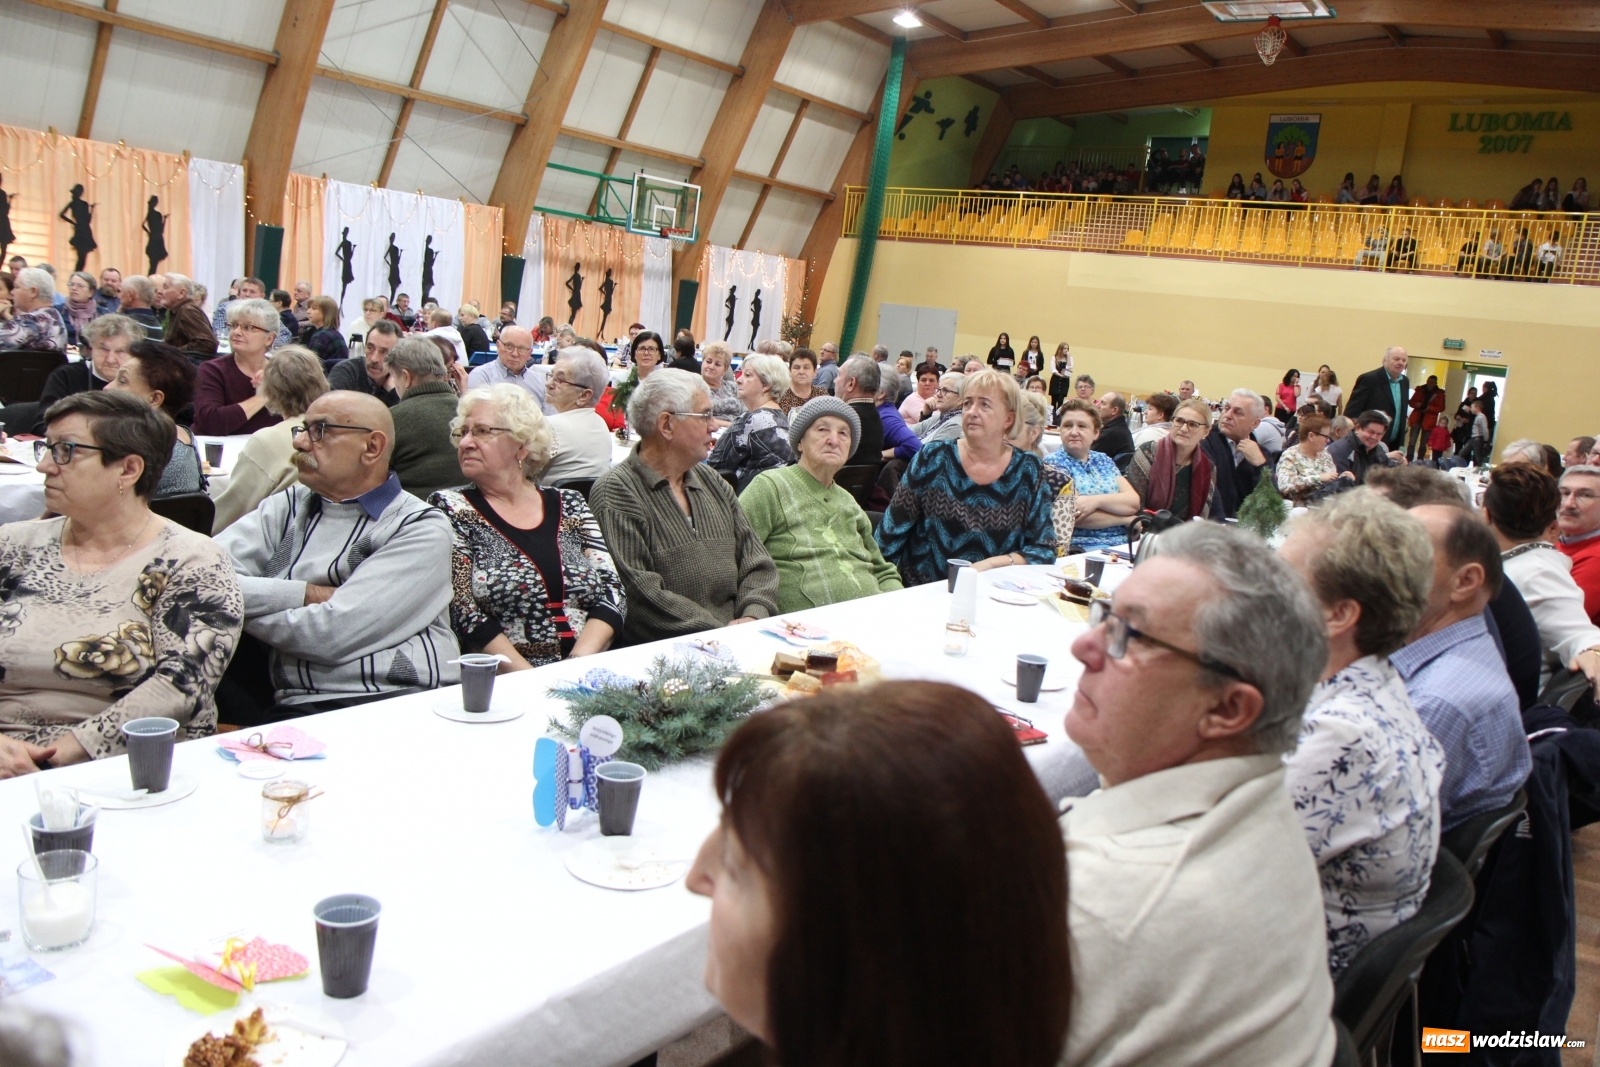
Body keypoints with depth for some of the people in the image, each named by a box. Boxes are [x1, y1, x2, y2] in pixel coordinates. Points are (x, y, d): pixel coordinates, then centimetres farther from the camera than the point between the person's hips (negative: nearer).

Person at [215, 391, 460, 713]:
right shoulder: (287, 507, 15)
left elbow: (333, 634, -10)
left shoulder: (421, 529, 0)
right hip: (297, 709, 3)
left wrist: (246, 602, 3)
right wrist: (306, 594, -6)